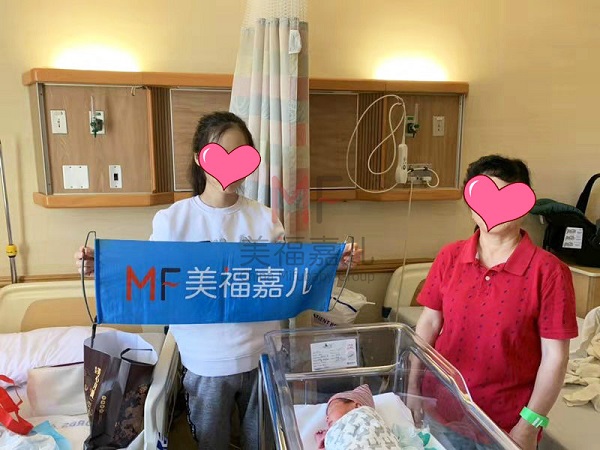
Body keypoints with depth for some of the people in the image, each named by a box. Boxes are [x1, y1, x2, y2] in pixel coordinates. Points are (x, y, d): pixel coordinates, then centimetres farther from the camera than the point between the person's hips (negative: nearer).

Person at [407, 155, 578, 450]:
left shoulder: (548, 271, -13)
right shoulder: (449, 257, -4)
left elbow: (555, 356, -11)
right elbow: (428, 324, 1)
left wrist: (529, 426, -10)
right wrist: (413, 388, 2)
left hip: (505, 424, -2)